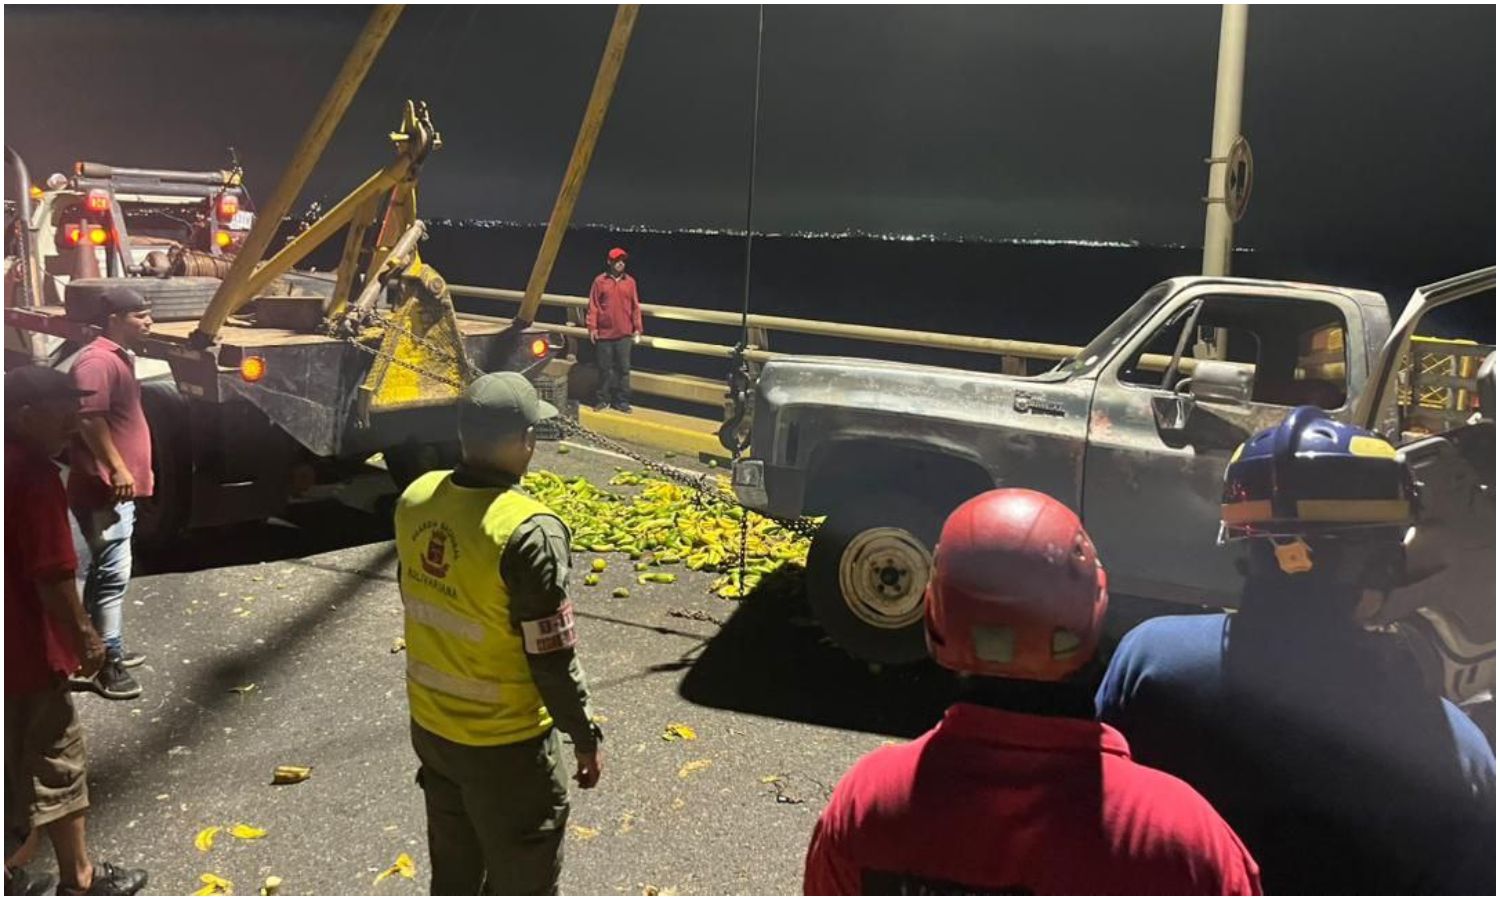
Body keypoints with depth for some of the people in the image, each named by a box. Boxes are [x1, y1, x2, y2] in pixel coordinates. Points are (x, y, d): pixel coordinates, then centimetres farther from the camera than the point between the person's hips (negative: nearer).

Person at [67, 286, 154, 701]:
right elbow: (89, 418, -26)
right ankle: (106, 664, 0)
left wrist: (139, 467, 27)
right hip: (105, 489, -11)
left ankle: (109, 650, 28)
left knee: (107, 573, 18)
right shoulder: (98, 361, -17)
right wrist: (117, 469, -28)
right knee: (111, 575, -7)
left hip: (120, 488, 11)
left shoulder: (121, 357, 16)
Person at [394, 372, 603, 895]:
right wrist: (585, 736, -7)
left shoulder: (416, 499, -7)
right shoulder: (528, 533, -29)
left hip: (429, 725, 7)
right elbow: (553, 659, -22)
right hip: (505, 743, -7)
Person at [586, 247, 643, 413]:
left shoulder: (630, 281, 4)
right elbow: (593, 306, 0)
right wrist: (592, 327, -5)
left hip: (624, 334, 1)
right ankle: (604, 399, 17)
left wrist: (638, 328, 3)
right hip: (604, 333, -1)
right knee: (605, 368, 7)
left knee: (623, 368, 3)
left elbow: (635, 306, 6)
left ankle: (622, 401, 11)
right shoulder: (600, 281, 0)